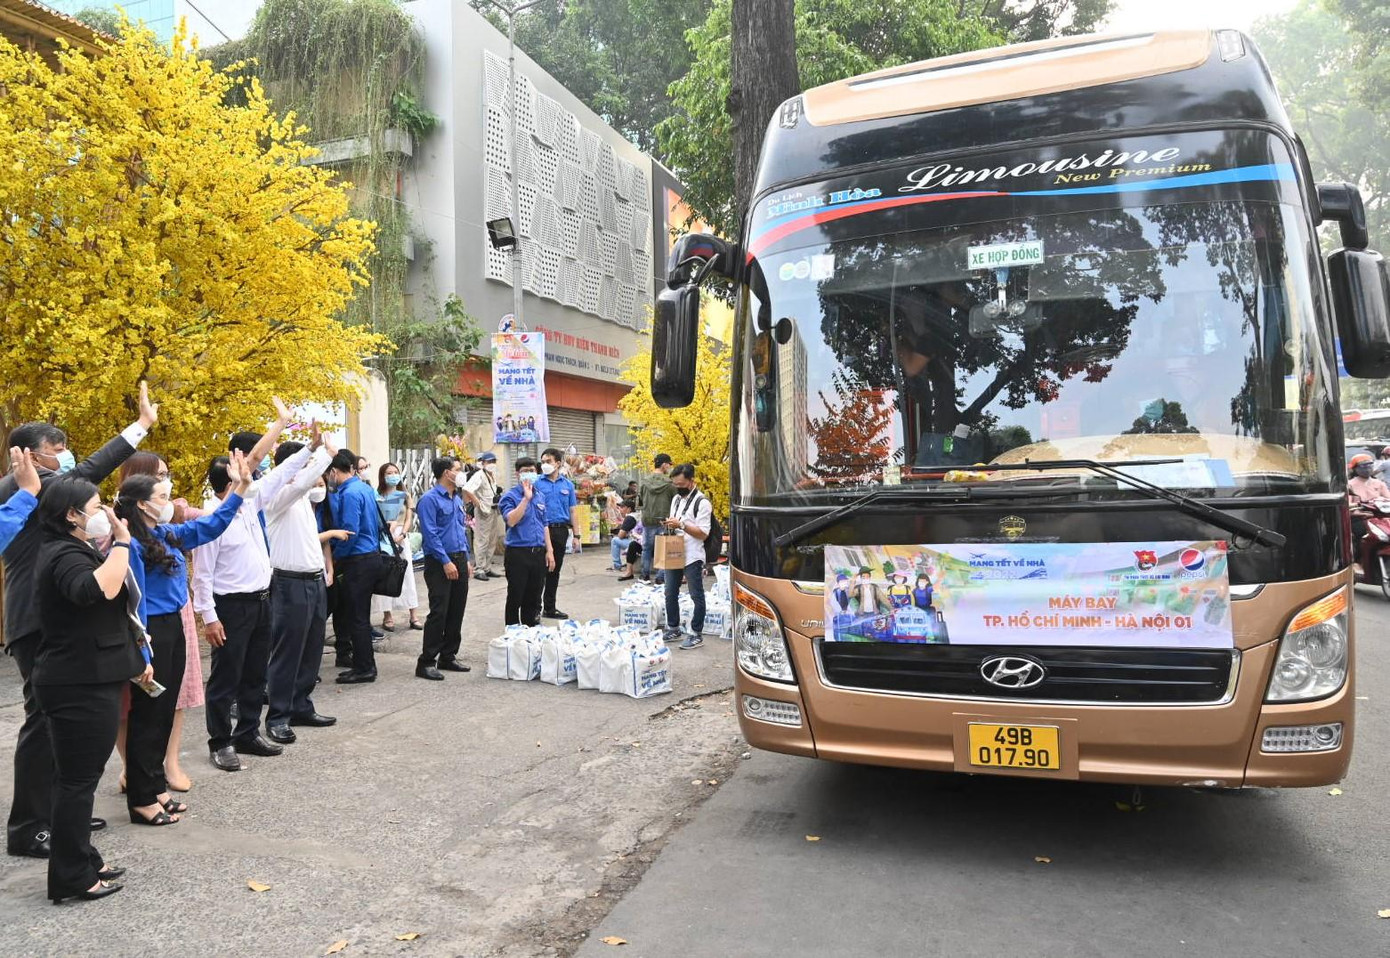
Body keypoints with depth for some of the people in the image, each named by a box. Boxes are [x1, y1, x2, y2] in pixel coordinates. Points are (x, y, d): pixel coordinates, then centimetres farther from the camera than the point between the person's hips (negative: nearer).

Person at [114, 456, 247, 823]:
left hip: (173, 627, 9)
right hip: (151, 631, -9)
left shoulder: (169, 534, 9)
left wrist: (240, 488, 16)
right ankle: (142, 800, 12)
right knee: (147, 714, 1)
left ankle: (155, 787, 27)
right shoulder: (132, 544, -17)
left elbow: (211, 525, 21)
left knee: (165, 711, 15)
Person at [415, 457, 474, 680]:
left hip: (459, 560, 8)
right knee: (438, 613, -9)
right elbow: (430, 534, -16)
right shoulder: (430, 499, -10)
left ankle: (448, 657, 22)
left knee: (457, 612, 11)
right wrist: (446, 562, -19)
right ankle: (426, 662, -2)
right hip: (439, 562, -8)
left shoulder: (457, 499, 15)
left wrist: (467, 559, 15)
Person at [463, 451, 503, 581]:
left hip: (494, 511, 9)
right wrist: (478, 504, -22)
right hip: (484, 512, -9)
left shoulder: (493, 475, 13)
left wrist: (498, 491, 10)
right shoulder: (479, 475, -13)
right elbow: (467, 489, -26)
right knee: (482, 541, -5)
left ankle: (487, 568, 22)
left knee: (493, 541, 13)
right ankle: (479, 569, 0)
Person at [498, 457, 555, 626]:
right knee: (515, 598, 2)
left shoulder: (539, 497, 14)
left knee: (534, 598, 13)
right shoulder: (510, 496, -6)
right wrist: (526, 498, -23)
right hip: (518, 553, -6)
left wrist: (549, 551, 13)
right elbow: (511, 520, -23)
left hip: (538, 553, 6)